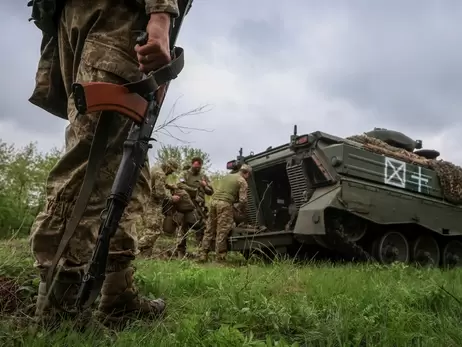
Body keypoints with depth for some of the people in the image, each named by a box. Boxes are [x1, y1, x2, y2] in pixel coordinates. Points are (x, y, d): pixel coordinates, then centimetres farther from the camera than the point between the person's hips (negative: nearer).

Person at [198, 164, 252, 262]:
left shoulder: (227, 176, 24)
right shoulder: (242, 181, 3)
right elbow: (243, 200, -4)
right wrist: (239, 210, 14)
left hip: (214, 200, 7)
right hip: (225, 204, -6)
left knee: (209, 230, 10)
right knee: (222, 231, -4)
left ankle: (203, 255, 11)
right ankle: (220, 257, -3)